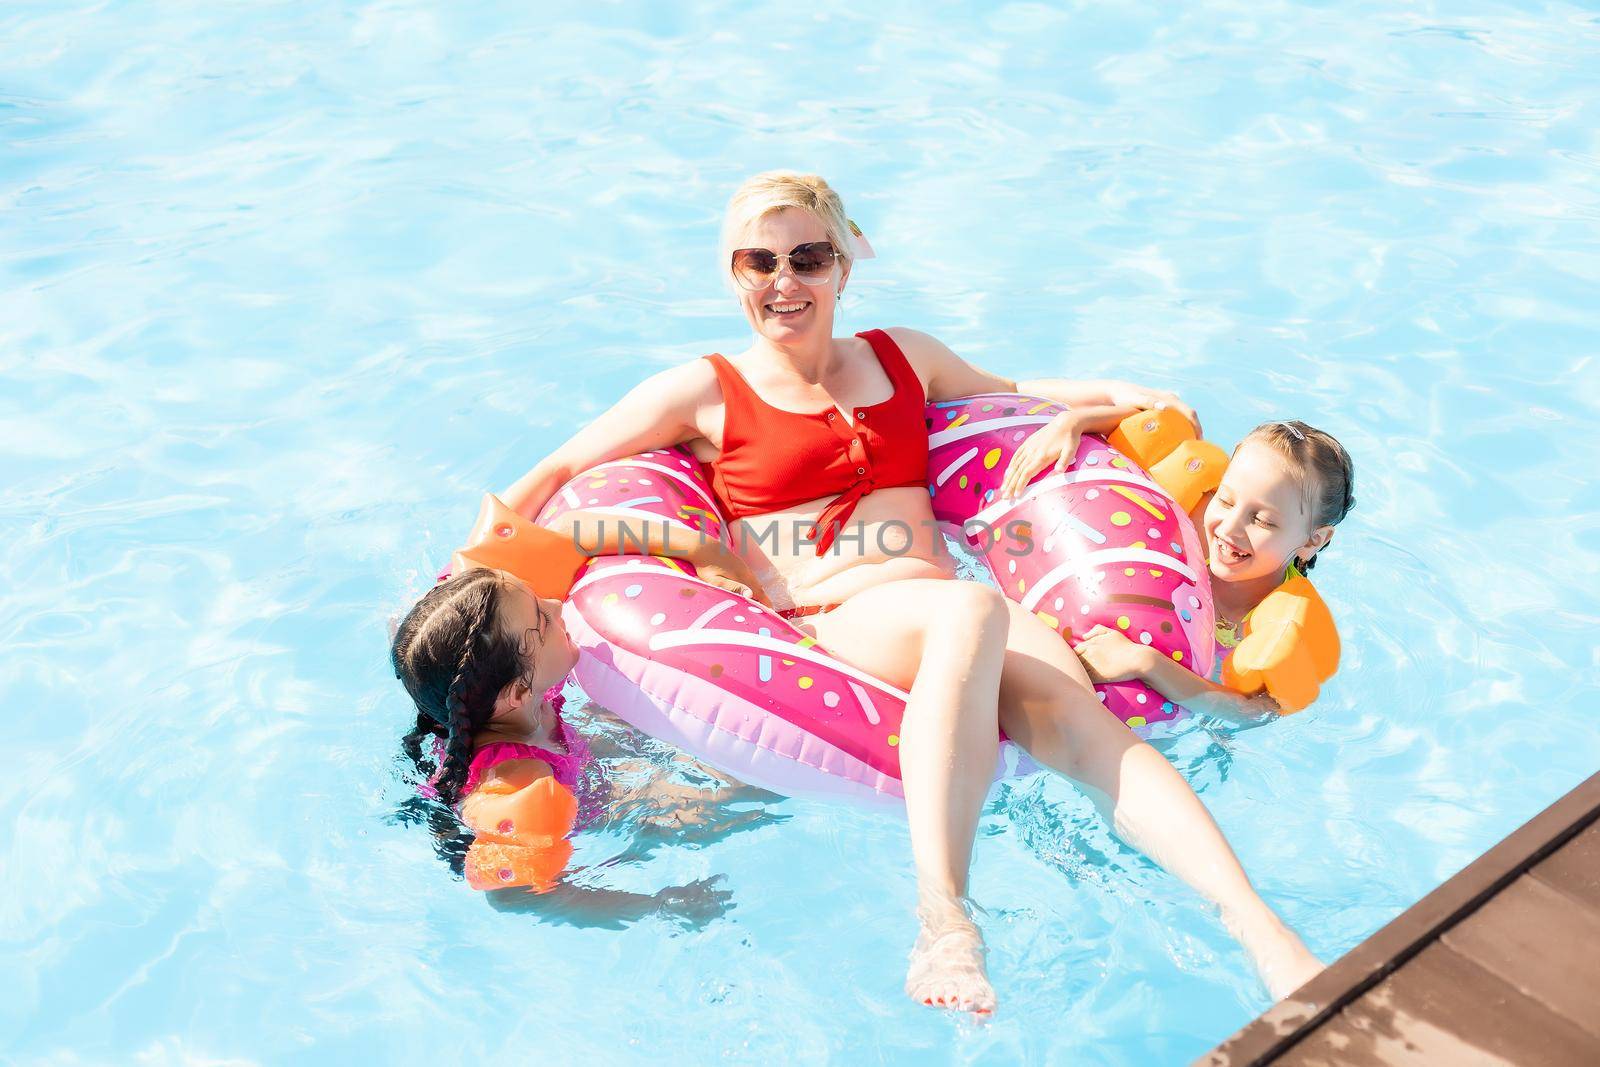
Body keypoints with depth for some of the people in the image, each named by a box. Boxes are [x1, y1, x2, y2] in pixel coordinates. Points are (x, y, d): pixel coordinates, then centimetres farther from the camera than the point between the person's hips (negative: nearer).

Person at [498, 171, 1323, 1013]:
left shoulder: (903, 357, 24)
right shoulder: (706, 393, 12)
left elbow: (1007, 393, 42)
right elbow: (555, 473, 15)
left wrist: (1119, 393, 28)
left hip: (939, 614, 4)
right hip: (820, 628, -4)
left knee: (1082, 724, -30)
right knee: (972, 610, -40)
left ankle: (1266, 936, -42)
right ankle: (943, 920, -51)